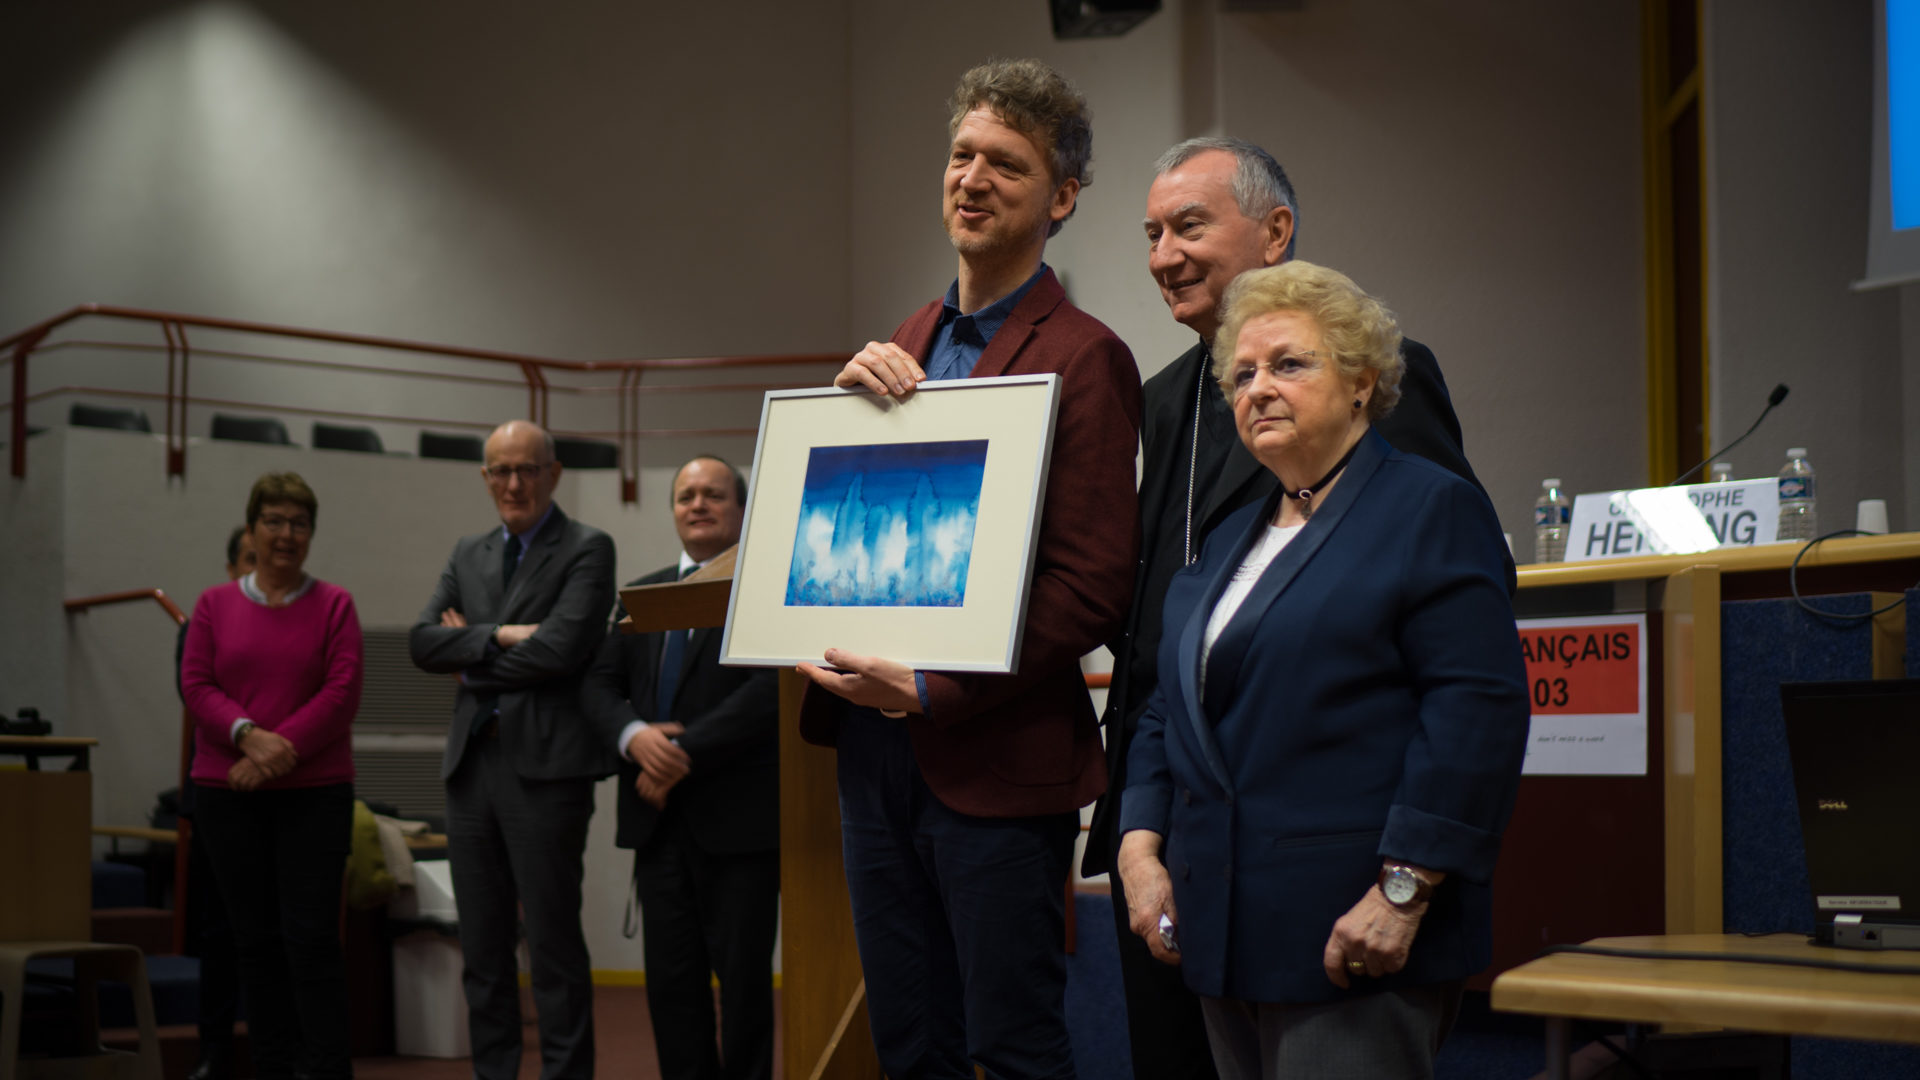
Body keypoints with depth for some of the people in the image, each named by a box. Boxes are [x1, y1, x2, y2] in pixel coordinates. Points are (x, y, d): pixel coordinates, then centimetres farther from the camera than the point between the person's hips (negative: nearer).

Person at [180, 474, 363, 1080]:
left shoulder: (333, 606, 3)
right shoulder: (215, 605, 9)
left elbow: (343, 691, -5)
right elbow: (196, 684, 1)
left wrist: (284, 748, -15)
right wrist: (249, 735, -16)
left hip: (314, 793, -2)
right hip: (228, 795, 2)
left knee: (312, 938, -7)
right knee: (256, 939, 6)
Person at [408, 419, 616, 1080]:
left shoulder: (587, 550, -2)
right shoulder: (469, 555, 17)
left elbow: (560, 648, -15)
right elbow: (422, 641, 5)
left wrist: (471, 665, -3)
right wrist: (500, 636, -10)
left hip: (543, 766, -6)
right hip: (471, 762, 6)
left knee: (553, 944, -4)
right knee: (482, 947, 10)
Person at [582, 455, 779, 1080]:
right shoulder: (643, 593, 17)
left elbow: (771, 688, -15)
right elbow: (600, 681, 11)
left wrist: (687, 754, -17)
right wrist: (634, 736, -10)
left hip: (737, 816, -5)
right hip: (660, 817, 5)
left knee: (742, 976, 2)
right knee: (670, 978, 6)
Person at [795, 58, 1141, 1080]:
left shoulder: (1085, 358, -9)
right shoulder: (907, 343, 15)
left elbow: (1090, 590, -14)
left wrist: (930, 688, -20)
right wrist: (848, 397, 1)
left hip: (993, 757, -7)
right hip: (874, 747, 7)